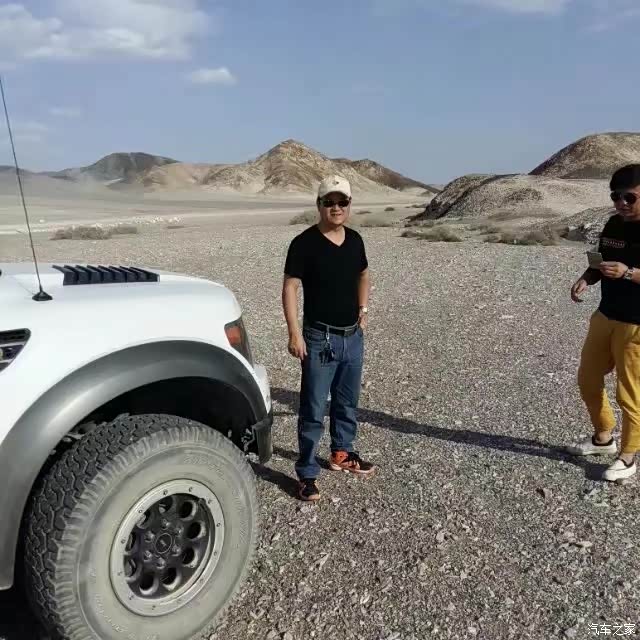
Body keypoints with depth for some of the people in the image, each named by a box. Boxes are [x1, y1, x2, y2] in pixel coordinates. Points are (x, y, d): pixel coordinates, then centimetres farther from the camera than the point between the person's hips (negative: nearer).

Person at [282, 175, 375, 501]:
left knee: (348, 401, 19)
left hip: (353, 336, 6)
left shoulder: (355, 240, 5)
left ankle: (342, 453, 39)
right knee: (313, 408, 0)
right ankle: (307, 473, 12)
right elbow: (290, 288, -14)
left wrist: (363, 309, 11)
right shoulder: (304, 243, -13)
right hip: (320, 338, -6)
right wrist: (295, 333, -21)